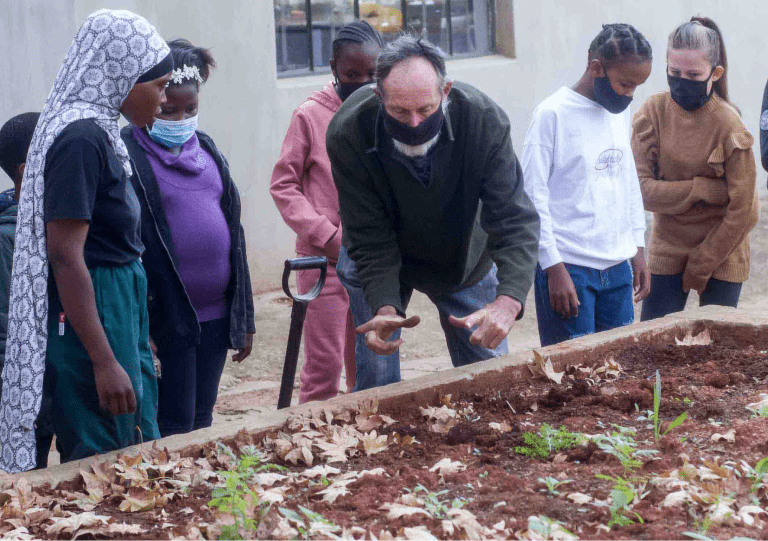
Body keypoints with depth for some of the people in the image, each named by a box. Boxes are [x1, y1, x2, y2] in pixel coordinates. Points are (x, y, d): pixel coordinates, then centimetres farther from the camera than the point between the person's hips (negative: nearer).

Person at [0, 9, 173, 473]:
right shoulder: (80, 138, -17)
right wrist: (104, 362, -23)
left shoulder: (100, 133, 11)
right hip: (92, 321, -10)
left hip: (122, 310, 10)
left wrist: (137, 343, 21)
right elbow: (65, 256, -21)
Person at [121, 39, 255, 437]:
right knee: (173, 433, -4)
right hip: (166, 320, -7)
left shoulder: (204, 147, 13)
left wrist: (244, 316, 15)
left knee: (202, 424, 14)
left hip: (216, 315, 7)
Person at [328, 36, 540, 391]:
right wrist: (384, 307, -42)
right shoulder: (347, 133, -31)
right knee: (376, 379, -8)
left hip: (465, 259, 1)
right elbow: (370, 238, -25)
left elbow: (515, 220, -32)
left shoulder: (484, 121, -31)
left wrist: (508, 301, -48)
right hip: (376, 263, -1)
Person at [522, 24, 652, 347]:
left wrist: (638, 251, 17)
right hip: (567, 267, -7)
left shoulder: (621, 112, 12)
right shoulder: (553, 114, -10)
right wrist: (553, 267, -14)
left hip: (618, 266, 7)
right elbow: (532, 195, -11)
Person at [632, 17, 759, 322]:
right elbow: (642, 189, -13)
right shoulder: (653, 113, -8)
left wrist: (701, 266, -8)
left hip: (721, 251, -2)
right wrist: (703, 189, -20)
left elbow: (742, 211, -13)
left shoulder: (729, 126, -16)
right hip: (667, 248, 3)